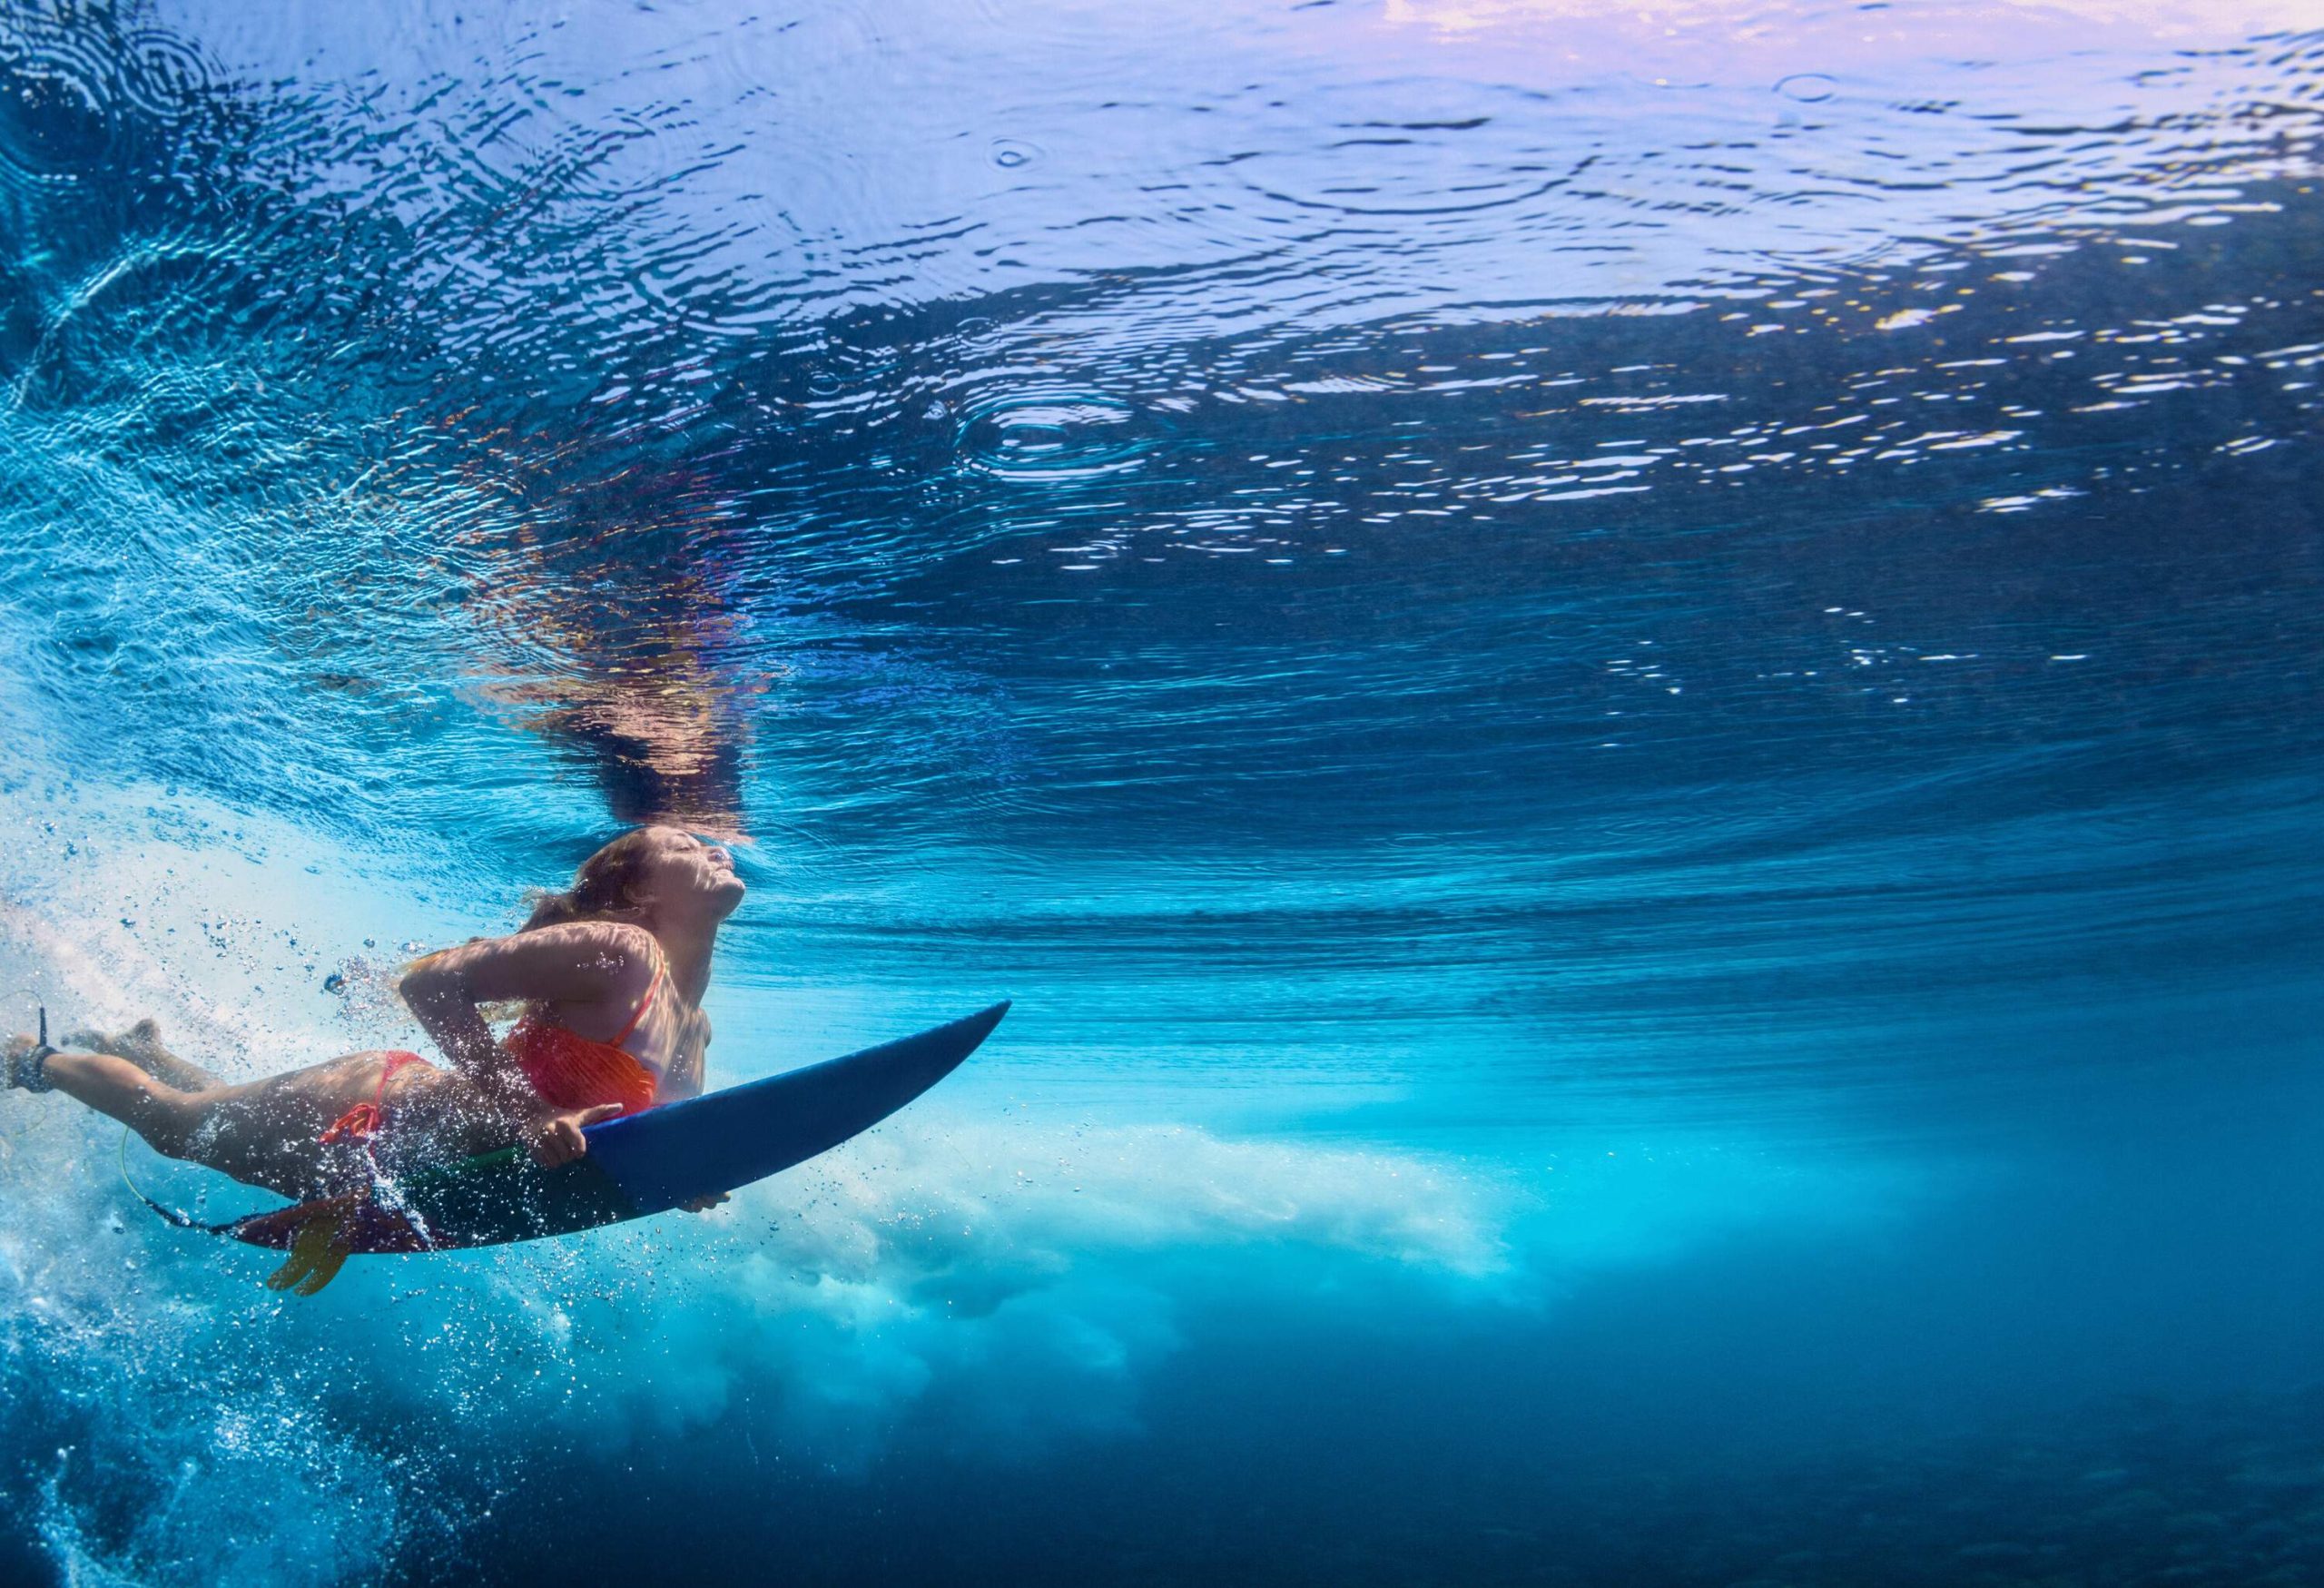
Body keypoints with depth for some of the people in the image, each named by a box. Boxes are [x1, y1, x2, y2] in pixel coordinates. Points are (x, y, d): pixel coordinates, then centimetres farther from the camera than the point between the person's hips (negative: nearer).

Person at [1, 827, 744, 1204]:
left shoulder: (695, 1032, -4)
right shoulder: (615, 951, -29)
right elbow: (430, 981, -31)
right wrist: (524, 1112, -36)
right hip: (366, 1117, -7)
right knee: (172, 1121, 19)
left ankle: (138, 1046, 58)